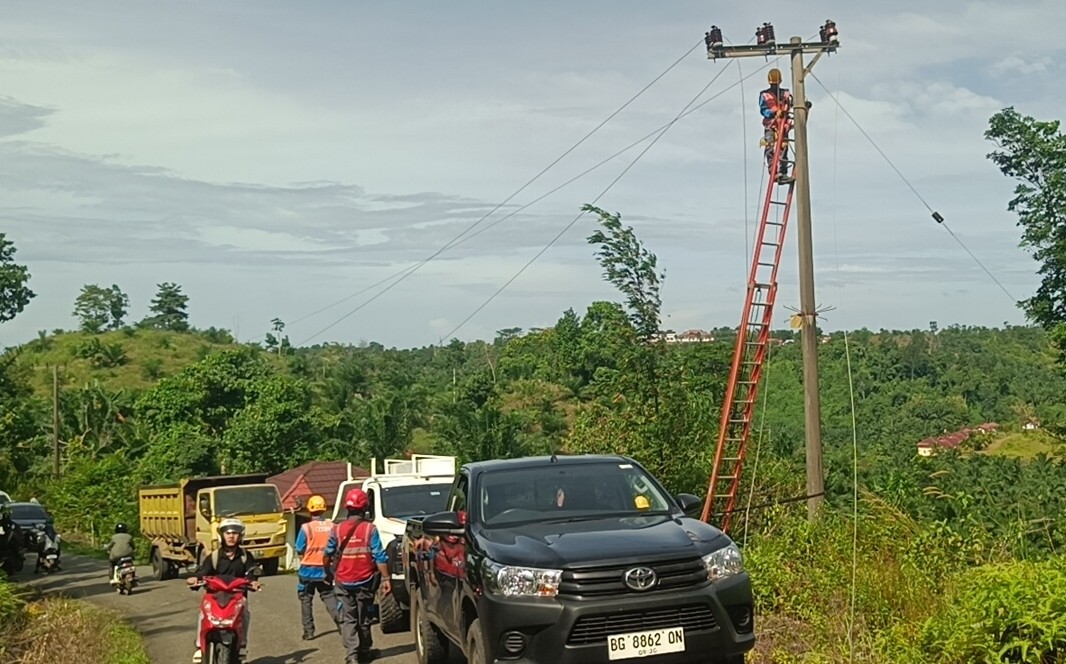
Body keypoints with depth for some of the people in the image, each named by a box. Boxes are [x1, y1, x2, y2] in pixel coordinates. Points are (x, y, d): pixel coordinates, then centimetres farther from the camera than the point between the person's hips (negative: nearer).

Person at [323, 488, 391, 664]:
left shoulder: (337, 529, -2)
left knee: (347, 619, 3)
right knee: (364, 618, 14)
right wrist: (385, 578, -7)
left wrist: (328, 572, 23)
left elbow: (328, 555, 7)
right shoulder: (370, 529, -8)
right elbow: (379, 557, -11)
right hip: (364, 581, -1)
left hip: (343, 582, 1)